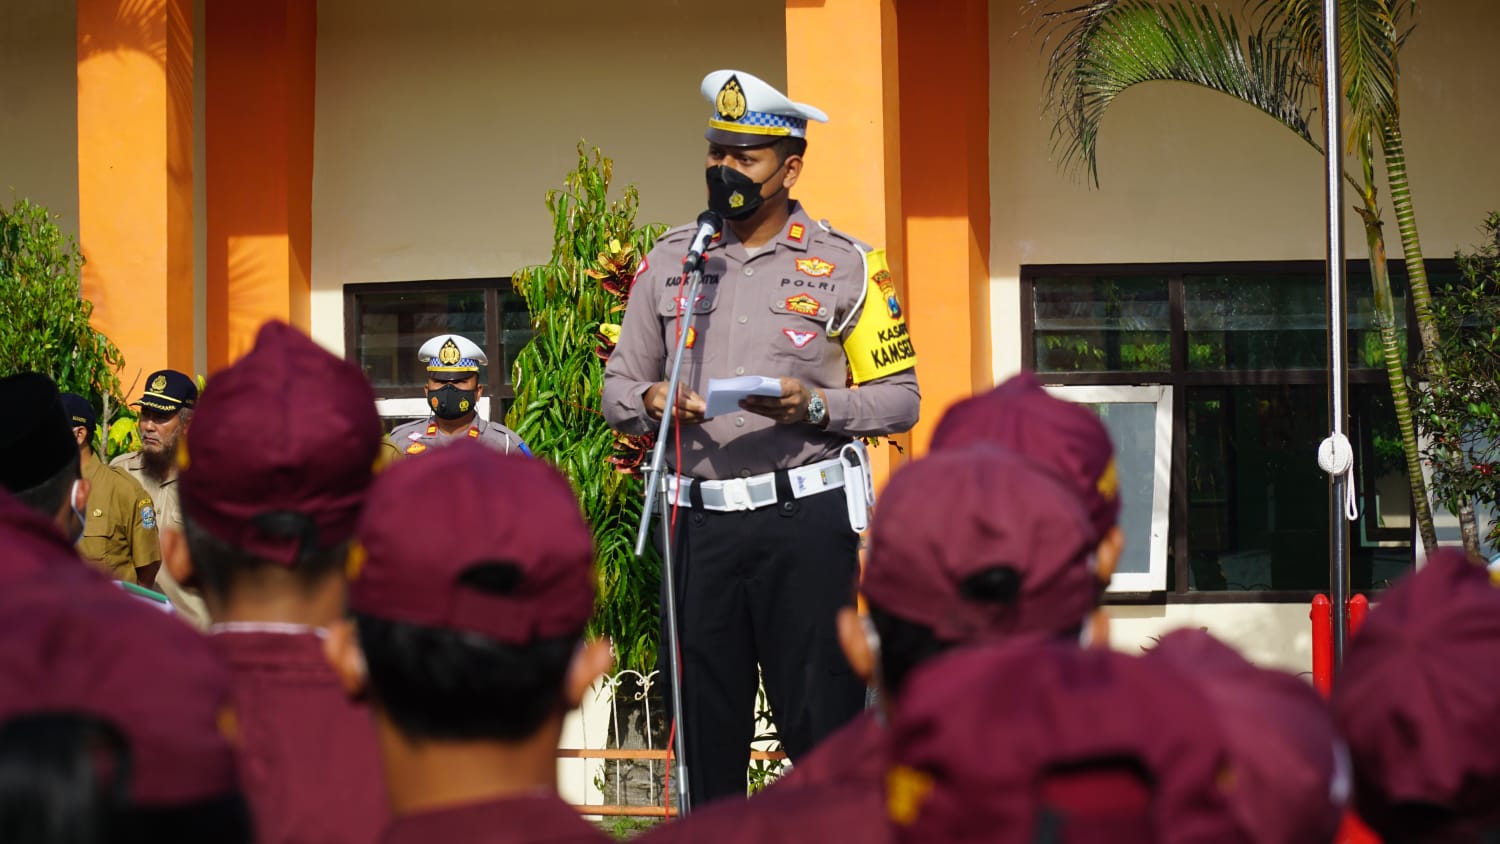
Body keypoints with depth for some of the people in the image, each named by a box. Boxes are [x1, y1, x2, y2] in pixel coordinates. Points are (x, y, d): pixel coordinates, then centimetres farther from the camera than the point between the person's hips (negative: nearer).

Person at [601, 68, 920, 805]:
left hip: (805, 521, -3)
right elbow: (618, 386, 15)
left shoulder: (844, 265, 3)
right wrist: (651, 402, -8)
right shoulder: (670, 260, 12)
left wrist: (814, 405, -14)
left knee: (820, 718, -4)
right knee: (706, 725, 8)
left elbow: (899, 397, 3)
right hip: (702, 522, 3)